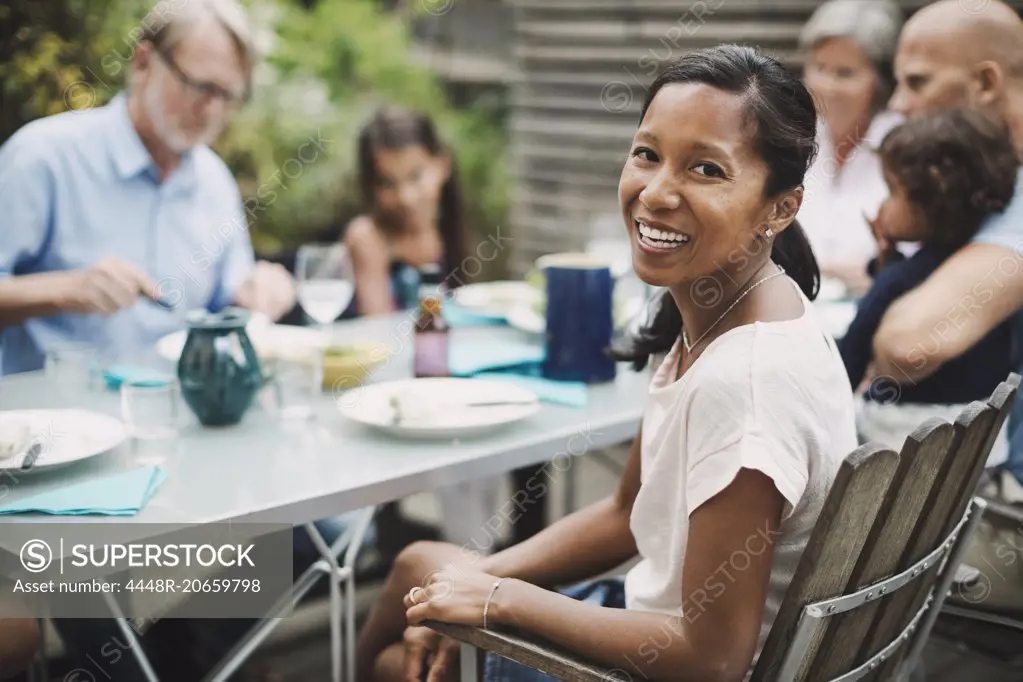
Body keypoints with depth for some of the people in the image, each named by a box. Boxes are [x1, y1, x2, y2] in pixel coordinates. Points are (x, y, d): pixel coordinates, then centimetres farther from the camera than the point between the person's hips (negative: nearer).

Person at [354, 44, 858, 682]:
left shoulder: (745, 380, -30)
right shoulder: (701, 313, -3)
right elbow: (629, 514, 7)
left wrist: (501, 595, -17)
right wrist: (475, 582, -2)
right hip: (669, 612, 7)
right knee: (421, 565, 19)